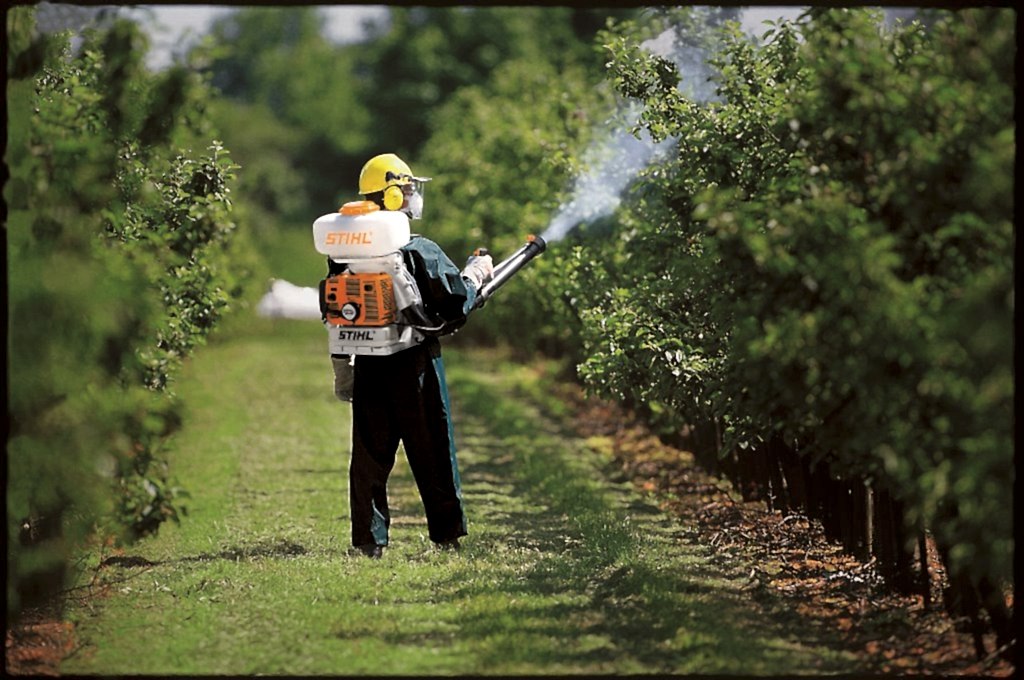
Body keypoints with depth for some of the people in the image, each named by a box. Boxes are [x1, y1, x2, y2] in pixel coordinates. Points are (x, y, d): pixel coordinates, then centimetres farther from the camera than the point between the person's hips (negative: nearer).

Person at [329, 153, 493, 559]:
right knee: (433, 453, 7)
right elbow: (455, 300, -11)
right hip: (416, 365, -4)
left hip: (368, 368, 4)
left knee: (370, 454, 9)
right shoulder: (420, 251, -13)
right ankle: (447, 535, 13)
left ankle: (369, 540, 8)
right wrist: (476, 273, 9)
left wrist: (342, 371, 18)